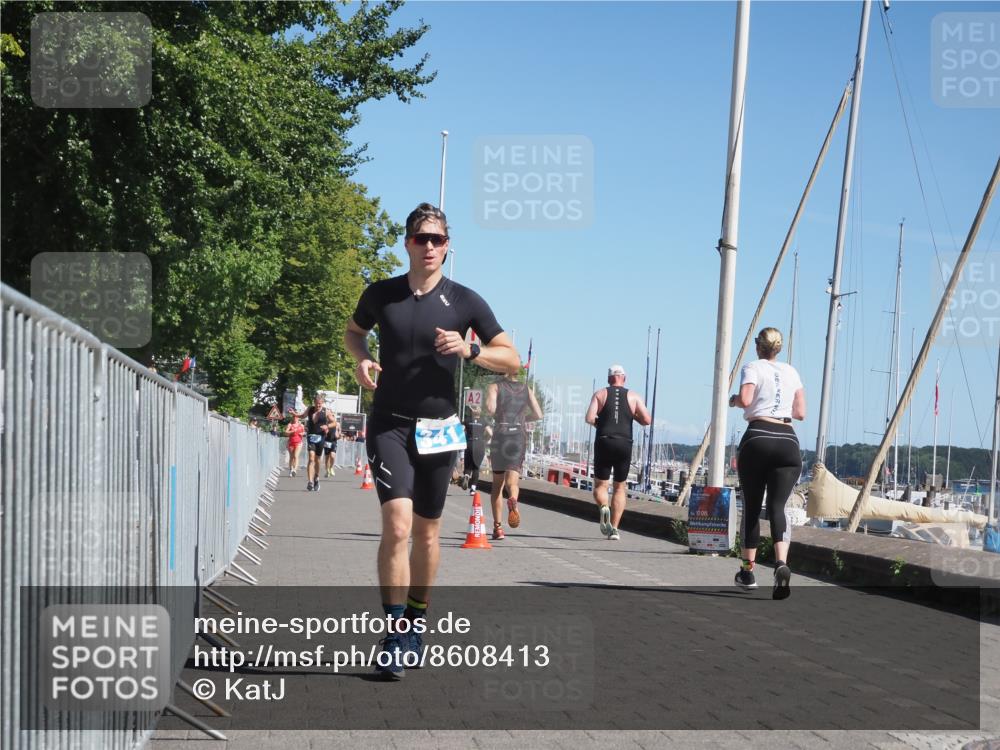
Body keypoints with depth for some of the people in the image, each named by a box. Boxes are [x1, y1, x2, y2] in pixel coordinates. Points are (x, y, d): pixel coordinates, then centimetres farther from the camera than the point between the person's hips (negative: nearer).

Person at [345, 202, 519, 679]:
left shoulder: (464, 301, -2)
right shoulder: (381, 295, 1)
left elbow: (511, 359, 2)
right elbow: (353, 331, 22)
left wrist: (469, 349, -16)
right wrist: (362, 360, 0)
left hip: (437, 429, 1)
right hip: (389, 425, -1)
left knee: (426, 531, 11)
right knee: (397, 523, -18)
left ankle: (415, 622, 31)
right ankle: (394, 638, -15)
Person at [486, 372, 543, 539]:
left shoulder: (495, 386, 3)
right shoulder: (527, 389, 12)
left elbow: (491, 408, -14)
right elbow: (538, 415, 6)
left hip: (500, 436, -1)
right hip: (520, 436, 1)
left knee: (497, 484, 12)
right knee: (512, 481, -7)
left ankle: (498, 526, 7)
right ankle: (513, 500, -43)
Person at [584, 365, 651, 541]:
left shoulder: (600, 394, 5)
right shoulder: (633, 396, 7)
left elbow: (589, 418, -8)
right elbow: (647, 420, -1)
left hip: (604, 442, -1)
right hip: (624, 445, 1)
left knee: (600, 485, 8)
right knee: (620, 487, 11)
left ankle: (603, 507, -24)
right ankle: (614, 529, 3)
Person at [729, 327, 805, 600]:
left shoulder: (753, 368, 3)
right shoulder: (791, 371, 18)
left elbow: (745, 399, -13)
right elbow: (800, 413, 18)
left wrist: (733, 399, 8)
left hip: (758, 438, -3)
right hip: (788, 441, 3)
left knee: (751, 506, 9)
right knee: (777, 506, -4)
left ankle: (748, 571, 16)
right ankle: (781, 562, -30)